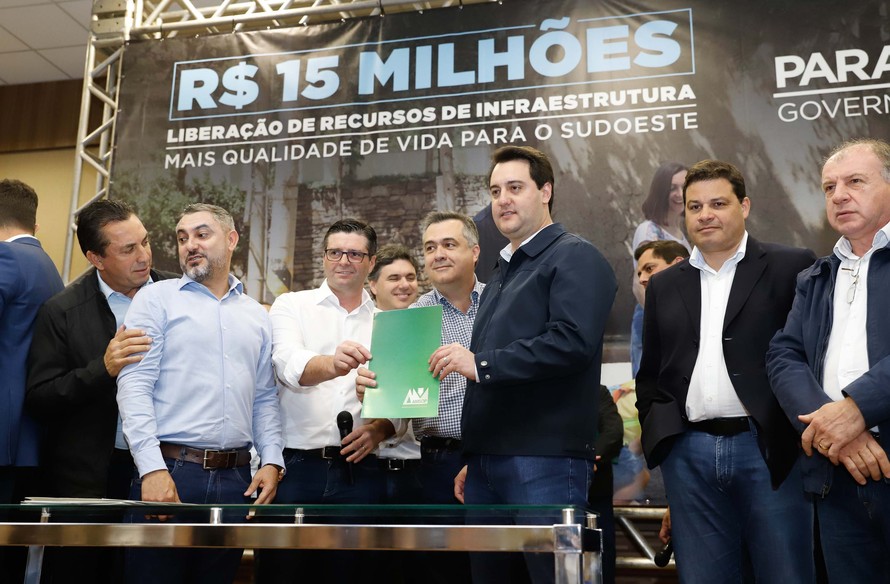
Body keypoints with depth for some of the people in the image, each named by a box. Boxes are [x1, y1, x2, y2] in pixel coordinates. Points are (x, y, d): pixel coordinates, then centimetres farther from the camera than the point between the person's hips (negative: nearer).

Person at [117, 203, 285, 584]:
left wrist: (272, 460, 2)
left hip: (236, 479, 4)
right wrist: (153, 468, -16)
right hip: (167, 470, -3)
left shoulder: (256, 316, 15)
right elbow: (134, 386, -7)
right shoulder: (156, 299, 2)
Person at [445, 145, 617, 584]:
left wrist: (481, 362, -19)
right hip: (488, 462, 8)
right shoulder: (501, 274, 22)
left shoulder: (574, 258, -3)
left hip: (545, 461, -8)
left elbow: (574, 341, -21)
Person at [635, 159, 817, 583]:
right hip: (689, 455, 4)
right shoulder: (664, 286, 15)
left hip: (770, 449, -3)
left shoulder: (792, 267, 2)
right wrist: (658, 435, 7)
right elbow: (650, 375, 18)